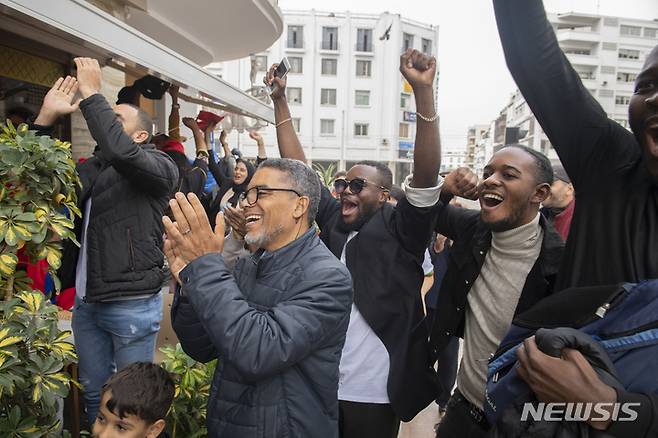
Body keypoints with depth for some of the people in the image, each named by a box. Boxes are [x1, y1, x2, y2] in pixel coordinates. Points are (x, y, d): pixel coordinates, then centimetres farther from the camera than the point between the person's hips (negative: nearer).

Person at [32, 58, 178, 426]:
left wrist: (92, 93, -19)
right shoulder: (91, 168, 14)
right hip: (86, 302, 7)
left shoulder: (160, 166, -7)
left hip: (132, 304, -6)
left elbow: (121, 152, -27)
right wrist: (46, 117, 0)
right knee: (94, 392, 20)